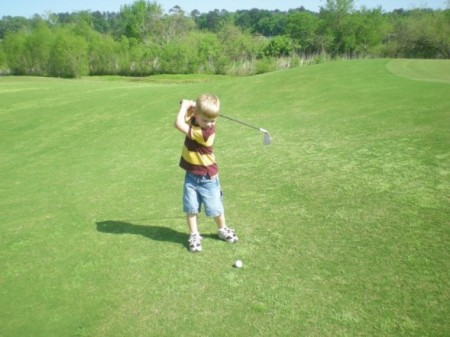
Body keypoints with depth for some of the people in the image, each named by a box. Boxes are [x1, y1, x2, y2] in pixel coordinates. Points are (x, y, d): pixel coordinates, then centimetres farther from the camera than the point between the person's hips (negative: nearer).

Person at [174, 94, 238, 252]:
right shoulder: (194, 120, -7)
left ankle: (223, 229, 34)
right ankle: (194, 235, 23)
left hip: (207, 177, -5)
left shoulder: (205, 131, -29)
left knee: (215, 207, 8)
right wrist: (187, 107, -11)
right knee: (191, 208, 6)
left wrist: (185, 105, -15)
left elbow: (179, 124, -29)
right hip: (191, 175, 5)